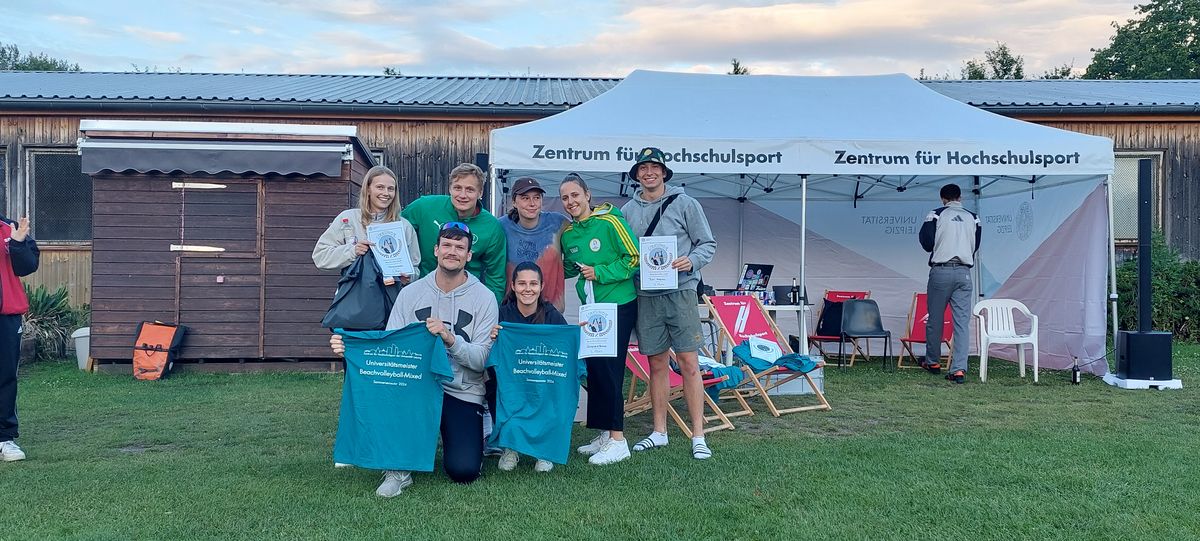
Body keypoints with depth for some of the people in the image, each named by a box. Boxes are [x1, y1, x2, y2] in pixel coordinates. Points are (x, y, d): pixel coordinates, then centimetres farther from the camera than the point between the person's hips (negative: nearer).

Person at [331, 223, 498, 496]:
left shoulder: (484, 297, -3)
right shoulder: (411, 293, 4)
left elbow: (481, 359, -10)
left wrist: (450, 338, -28)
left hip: (464, 393, -2)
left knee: (463, 471, -18)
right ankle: (399, 467, -10)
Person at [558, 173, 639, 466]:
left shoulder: (609, 221, -13)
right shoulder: (566, 234, 7)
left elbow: (633, 258, -13)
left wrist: (600, 273, -17)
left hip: (619, 305, -7)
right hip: (591, 309, 7)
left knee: (609, 370, -9)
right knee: (594, 369, 9)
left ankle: (618, 441, -2)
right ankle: (605, 434, 21)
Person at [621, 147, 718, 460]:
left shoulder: (685, 204, 1)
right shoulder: (627, 211, 9)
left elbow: (708, 244, 2)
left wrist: (691, 261, -16)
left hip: (680, 292, -3)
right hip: (645, 296, 3)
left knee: (689, 364, -5)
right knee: (657, 365, 11)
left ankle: (698, 436, 0)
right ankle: (659, 432, 21)